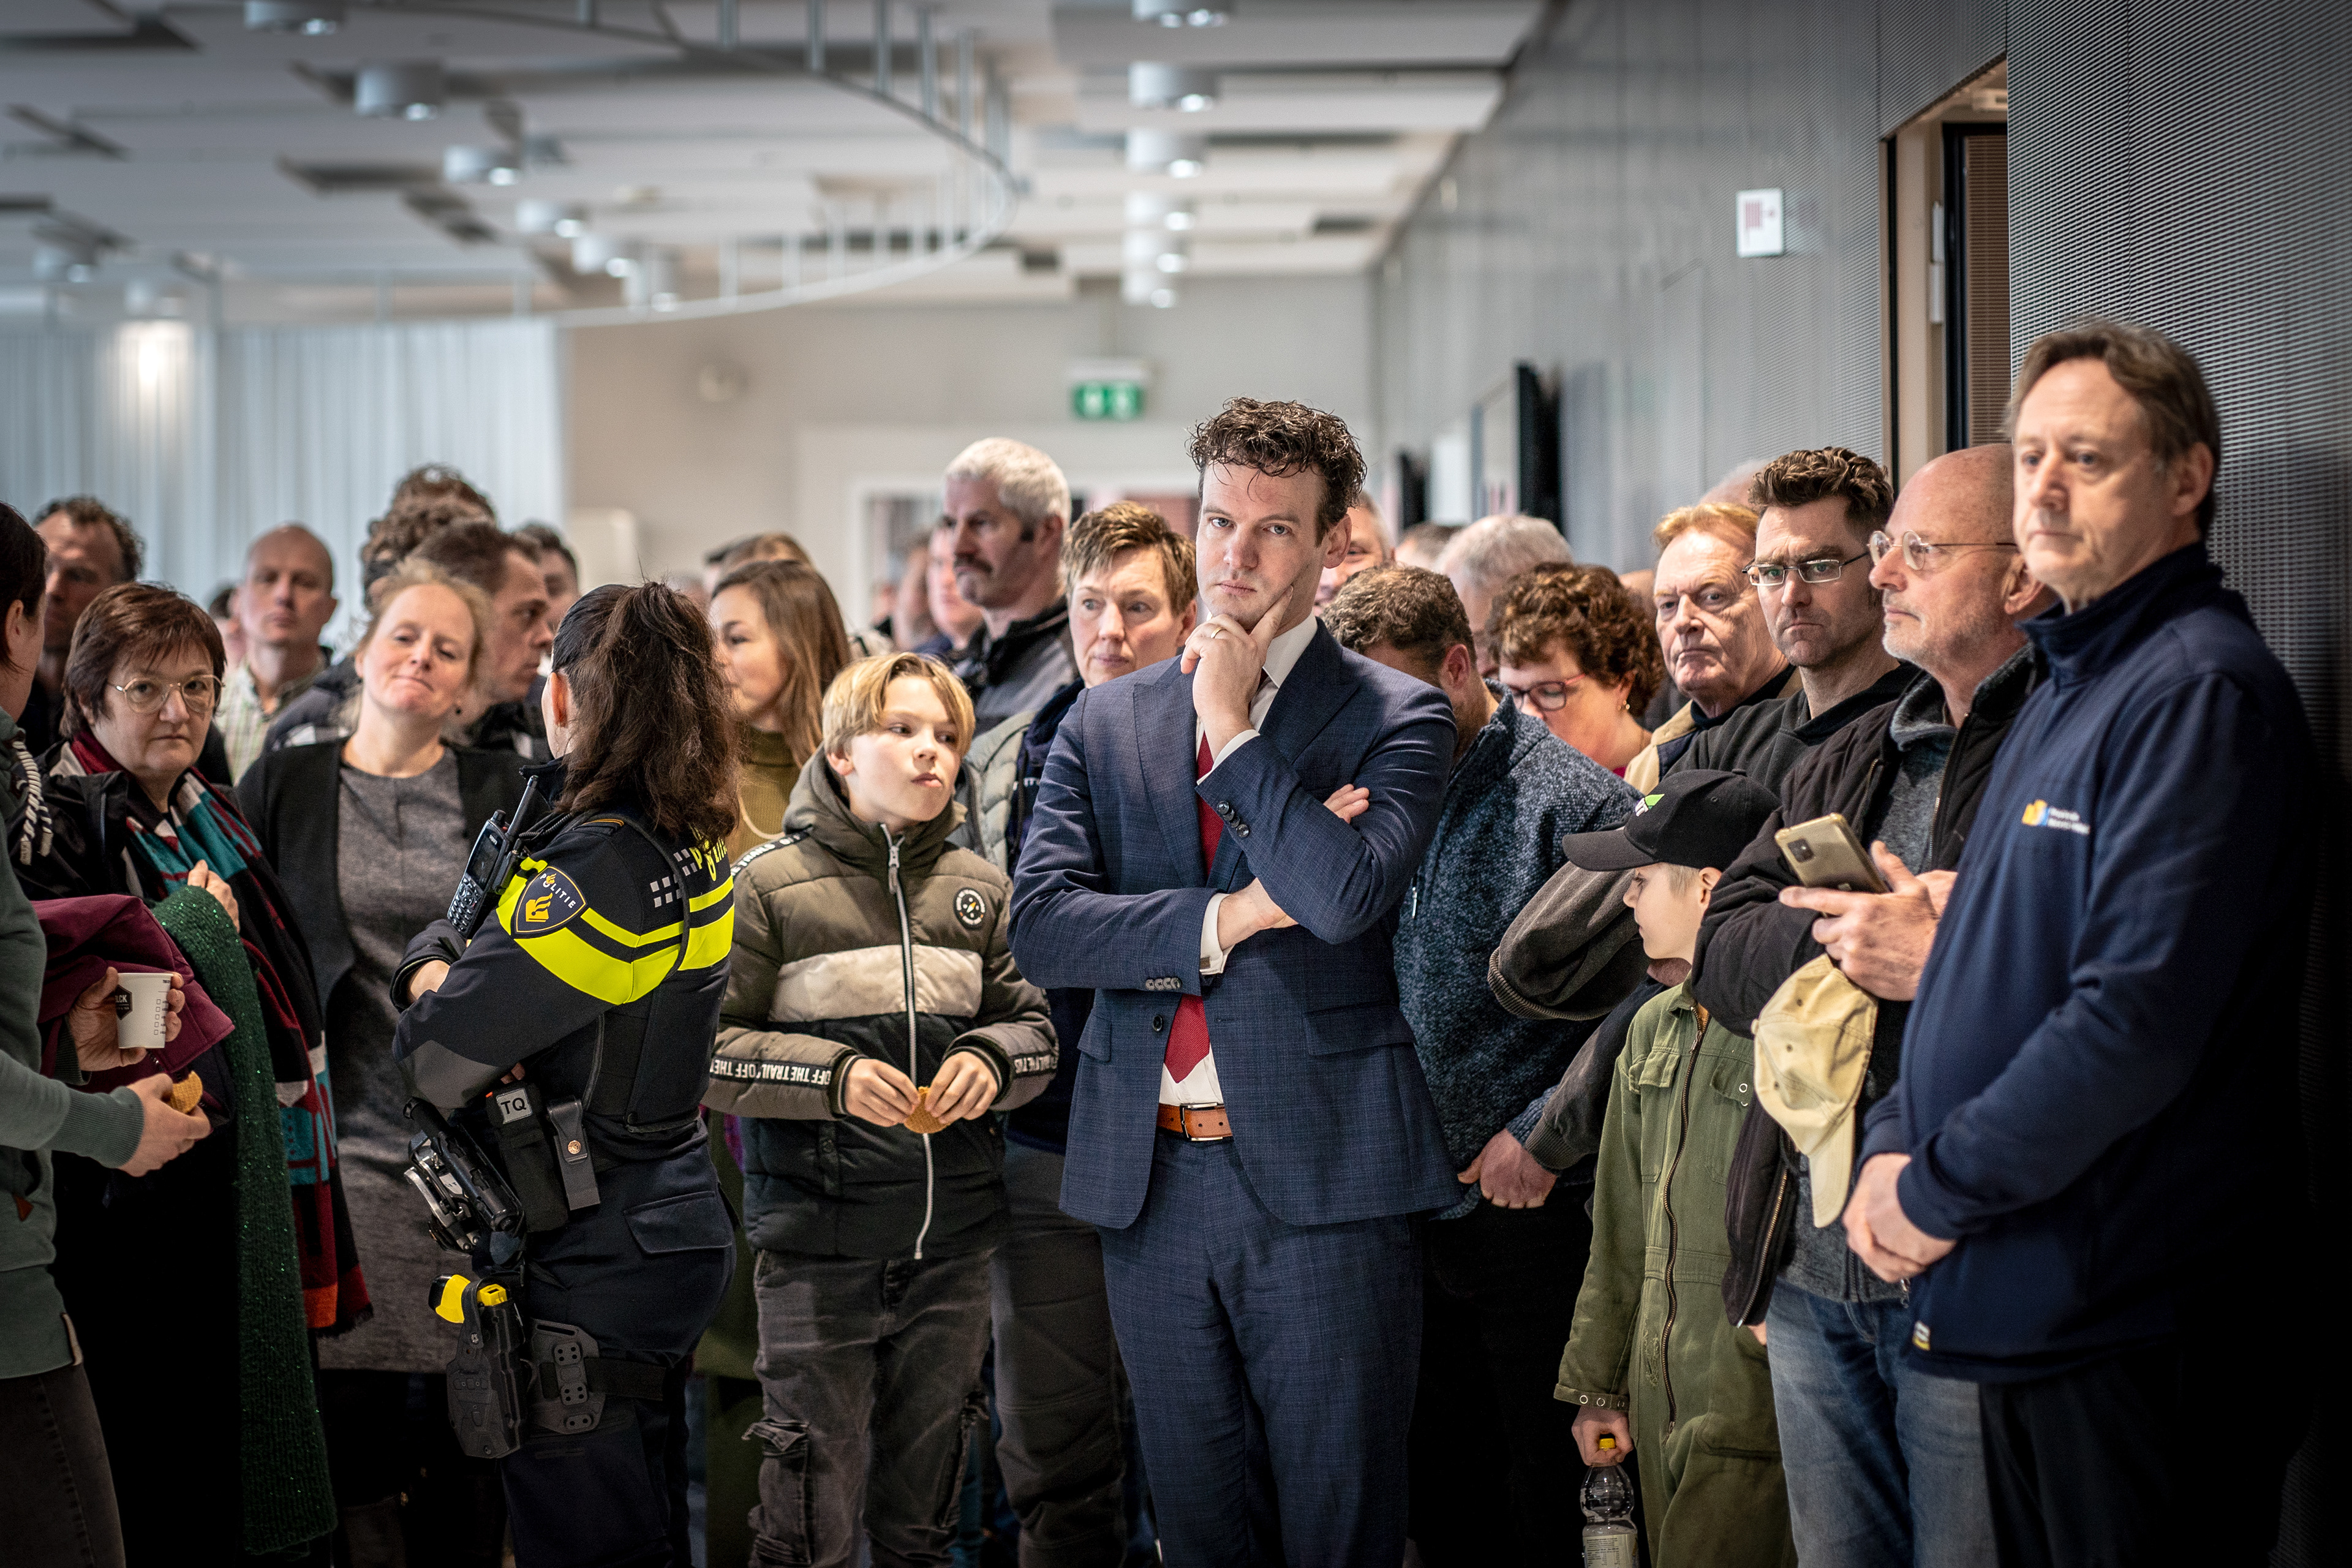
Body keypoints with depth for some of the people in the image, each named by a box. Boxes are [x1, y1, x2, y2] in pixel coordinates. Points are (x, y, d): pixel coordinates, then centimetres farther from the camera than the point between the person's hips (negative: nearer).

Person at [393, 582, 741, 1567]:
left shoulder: (595, 868, -22)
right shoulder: (687, 849, 7)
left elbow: (436, 1055, -22)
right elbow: (450, 931, 18)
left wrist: (438, 1002, -1)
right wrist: (432, 966, -3)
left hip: (593, 1267, -9)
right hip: (669, 1222, 9)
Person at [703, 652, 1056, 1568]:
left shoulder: (977, 889, 9)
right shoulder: (770, 884, -4)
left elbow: (1036, 1025, 15)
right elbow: (704, 1050, -7)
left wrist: (991, 1059, -6)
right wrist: (833, 1075, -18)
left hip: (953, 1238, 4)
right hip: (818, 1236, -4)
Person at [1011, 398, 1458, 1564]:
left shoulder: (1395, 716, -1)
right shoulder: (1105, 722, 11)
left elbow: (1348, 893, -19)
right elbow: (1038, 924, -1)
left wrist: (1231, 726, -9)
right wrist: (1227, 918, -12)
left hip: (1321, 1174, -4)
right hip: (1149, 1175, 4)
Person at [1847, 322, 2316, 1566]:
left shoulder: (2202, 692, -16)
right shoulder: (2064, 689, 17)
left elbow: (2139, 1018, -24)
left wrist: (1938, 1190, -15)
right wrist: (1893, 1141, 3)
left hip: (2135, 1324, -9)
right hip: (2028, 1305, 9)